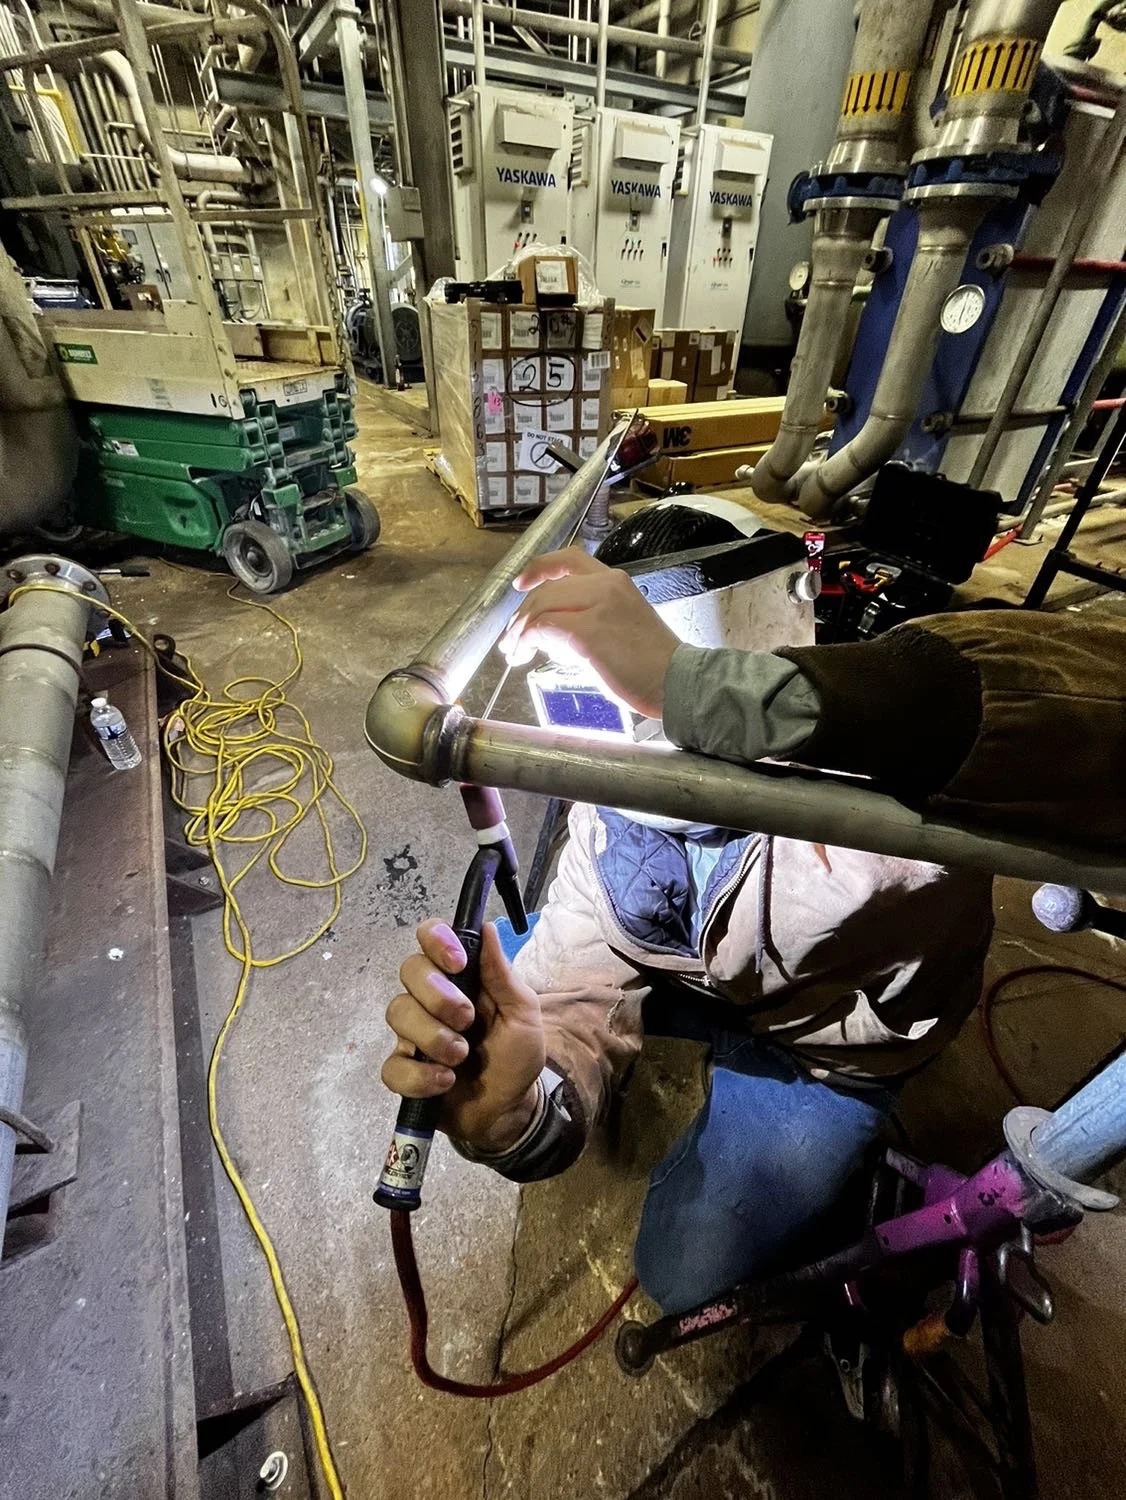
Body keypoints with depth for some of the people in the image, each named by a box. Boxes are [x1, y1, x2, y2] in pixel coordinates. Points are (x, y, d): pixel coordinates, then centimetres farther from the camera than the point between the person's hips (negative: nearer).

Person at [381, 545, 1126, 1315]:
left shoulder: (878, 762, -41)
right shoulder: (612, 810, -26)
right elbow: (582, 996, -26)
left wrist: (692, 682, -70)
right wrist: (519, 1114, -49)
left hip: (827, 1042, -2)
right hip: (691, 967, 4)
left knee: (683, 1273, 3)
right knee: (474, 969, 1)